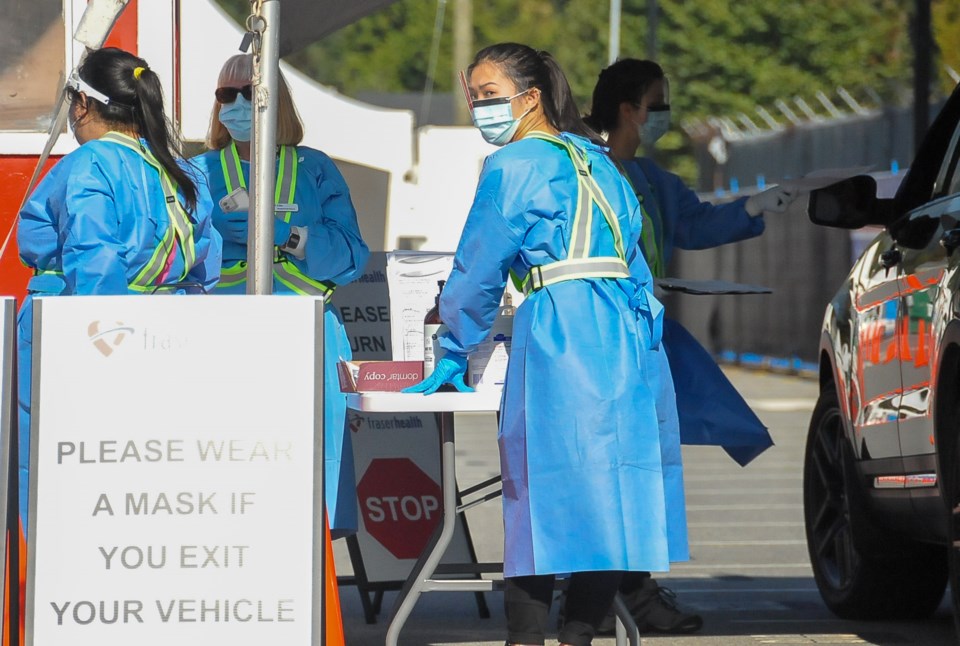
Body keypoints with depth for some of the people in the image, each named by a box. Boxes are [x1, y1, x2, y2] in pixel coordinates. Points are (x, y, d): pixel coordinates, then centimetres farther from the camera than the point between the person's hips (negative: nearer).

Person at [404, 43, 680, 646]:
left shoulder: (513, 166, -2)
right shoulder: (597, 163, 21)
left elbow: (478, 271, 1)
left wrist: (453, 357, 9)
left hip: (558, 330, -7)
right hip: (625, 326, 7)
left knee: (541, 488, -7)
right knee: (604, 489, 4)